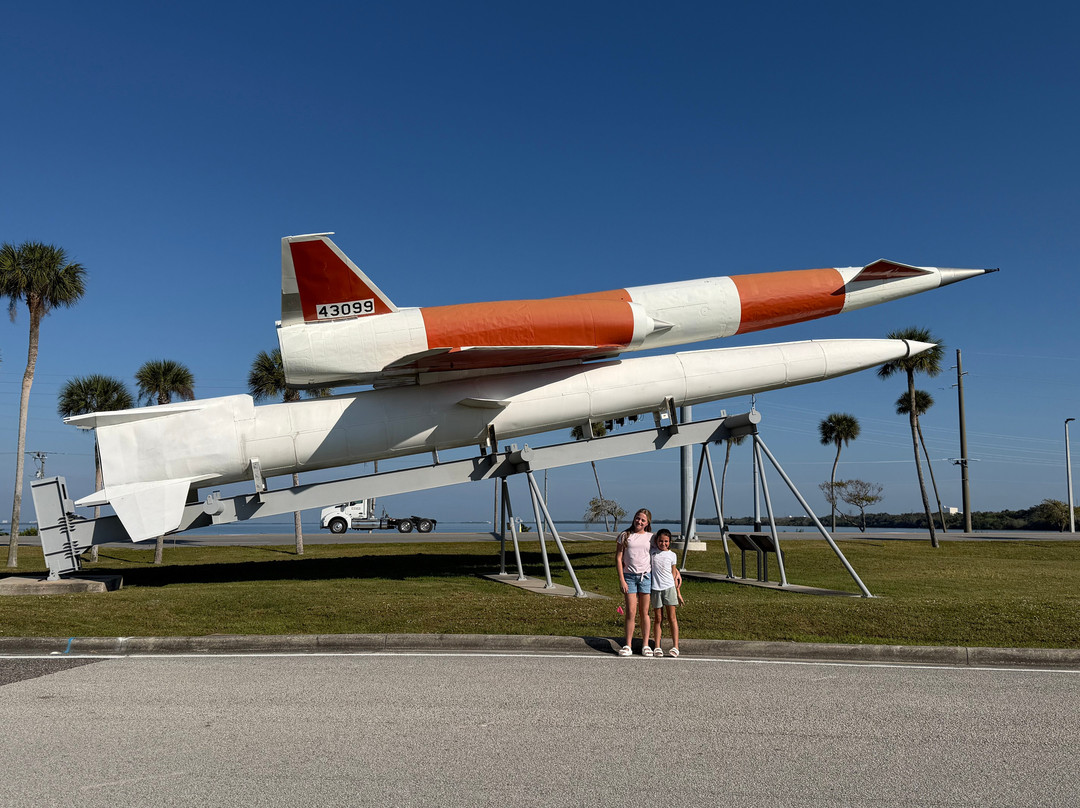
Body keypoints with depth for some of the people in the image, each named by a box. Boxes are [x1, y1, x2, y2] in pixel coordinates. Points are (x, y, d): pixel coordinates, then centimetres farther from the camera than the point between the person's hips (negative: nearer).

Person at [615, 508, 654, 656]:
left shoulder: (651, 537, 7)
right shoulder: (624, 536, 3)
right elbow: (618, 558, 2)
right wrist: (621, 579, -5)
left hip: (646, 576, 1)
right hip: (629, 576, -1)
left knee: (644, 612, 6)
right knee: (631, 612, -5)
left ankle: (645, 645, 14)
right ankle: (627, 646, 3)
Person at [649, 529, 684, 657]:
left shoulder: (672, 555, 6)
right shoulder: (652, 553, 5)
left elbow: (674, 575, 11)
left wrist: (678, 593, 11)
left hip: (669, 587, 0)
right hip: (655, 588, 0)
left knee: (672, 617, -2)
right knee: (658, 619, 3)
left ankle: (675, 647, -2)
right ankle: (657, 647, 6)